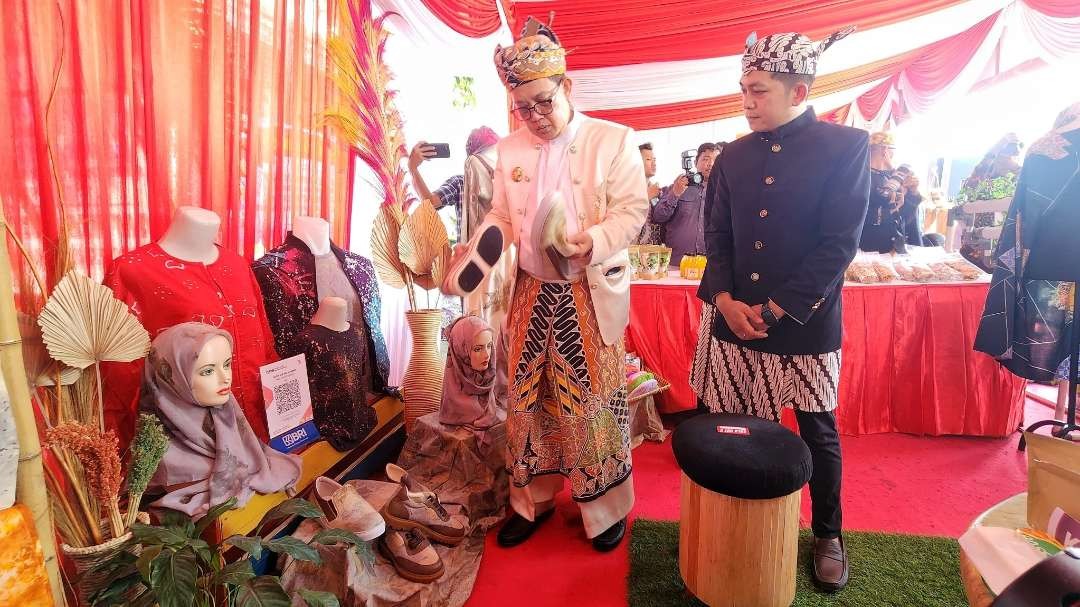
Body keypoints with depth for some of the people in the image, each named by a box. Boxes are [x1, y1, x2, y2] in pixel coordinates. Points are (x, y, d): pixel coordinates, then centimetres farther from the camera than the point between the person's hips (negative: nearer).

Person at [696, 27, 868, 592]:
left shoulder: (846, 146, -5)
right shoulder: (733, 156, 7)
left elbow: (839, 243, -11)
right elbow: (716, 236, 8)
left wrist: (775, 309, -14)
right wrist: (724, 299, -9)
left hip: (806, 325, -3)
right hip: (736, 321, 3)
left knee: (818, 435, 13)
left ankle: (828, 534, 35)